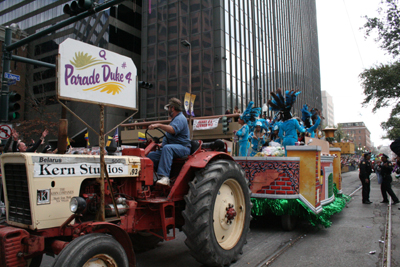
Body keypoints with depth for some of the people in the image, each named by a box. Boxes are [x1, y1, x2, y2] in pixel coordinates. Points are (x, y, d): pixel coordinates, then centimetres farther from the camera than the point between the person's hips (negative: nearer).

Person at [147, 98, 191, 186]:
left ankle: (164, 177, -48)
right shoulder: (175, 119, 25)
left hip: (182, 148, -10)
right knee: (151, 155, -5)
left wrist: (159, 125, -34)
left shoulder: (180, 119, -9)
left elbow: (173, 130, -31)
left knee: (167, 148, -40)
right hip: (171, 147, 10)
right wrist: (161, 144, 18)